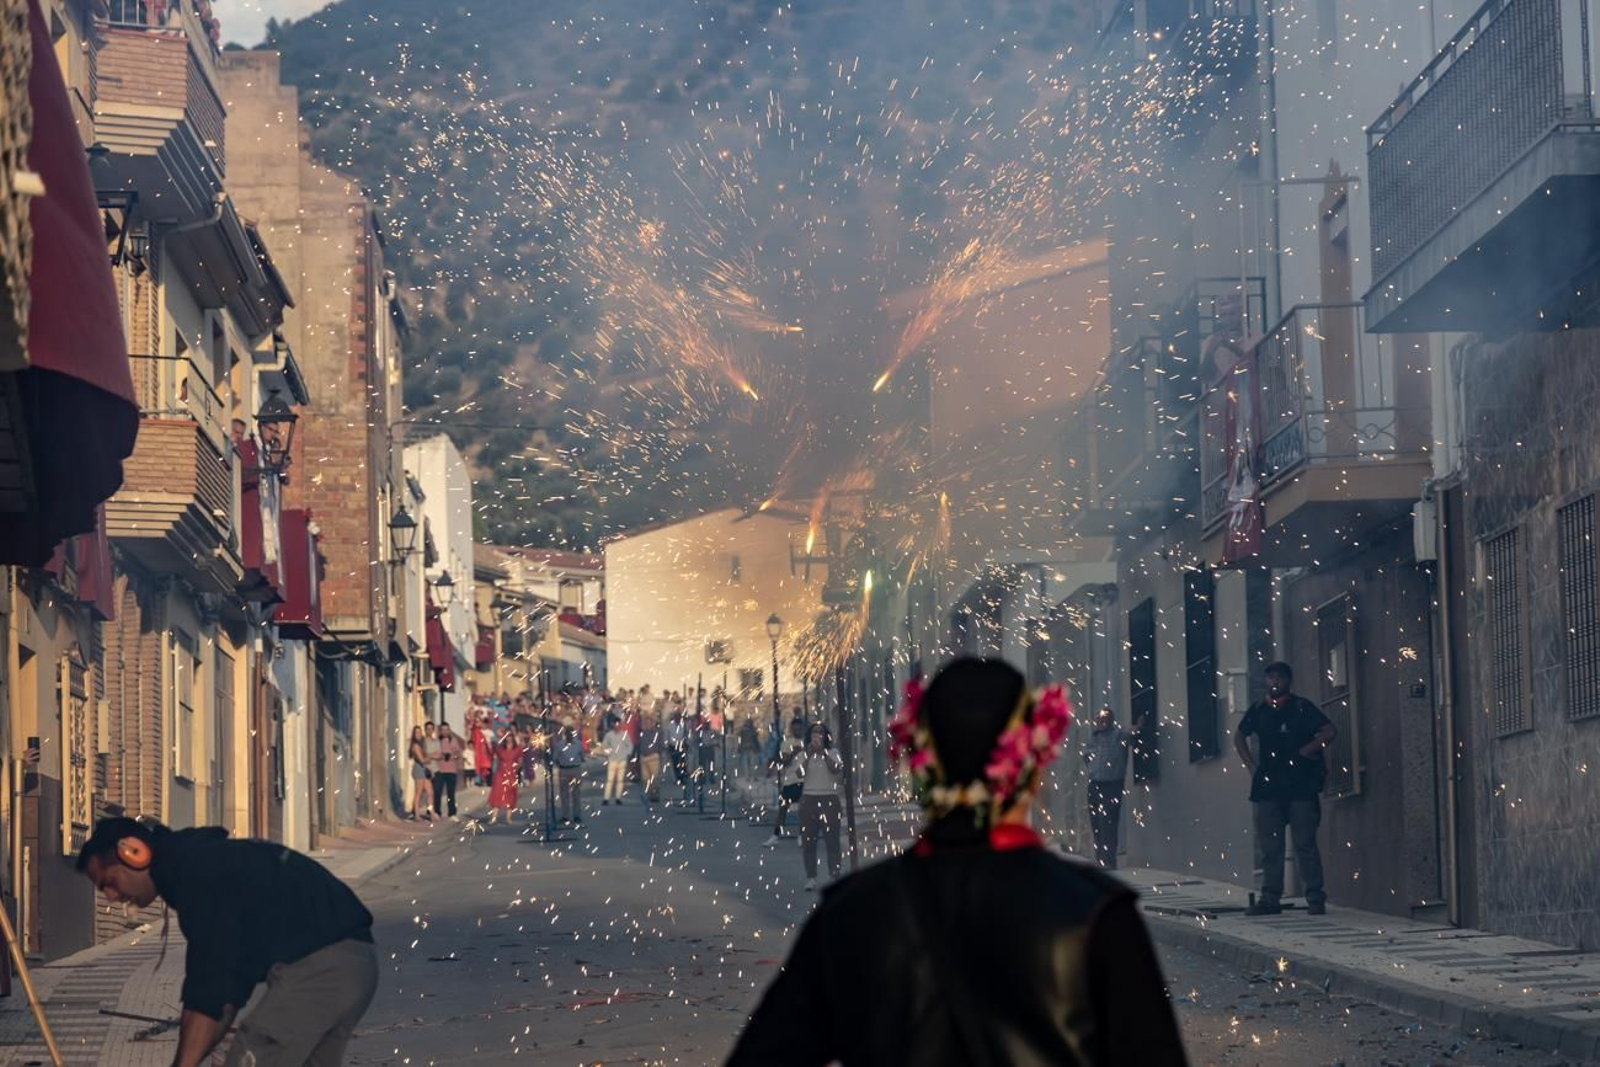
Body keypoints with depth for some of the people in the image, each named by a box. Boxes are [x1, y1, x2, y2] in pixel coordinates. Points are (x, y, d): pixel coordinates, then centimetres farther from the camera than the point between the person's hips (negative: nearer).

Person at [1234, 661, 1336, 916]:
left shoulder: (1301, 708, 0)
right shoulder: (1258, 711, 12)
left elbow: (1329, 732, -5)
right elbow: (1239, 737, 26)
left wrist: (1305, 751, -10)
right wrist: (1251, 765, 14)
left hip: (1301, 786, -4)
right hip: (1268, 787, 4)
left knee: (1305, 844, -5)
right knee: (1269, 847, 5)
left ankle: (1316, 898, -3)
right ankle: (1270, 898, 10)